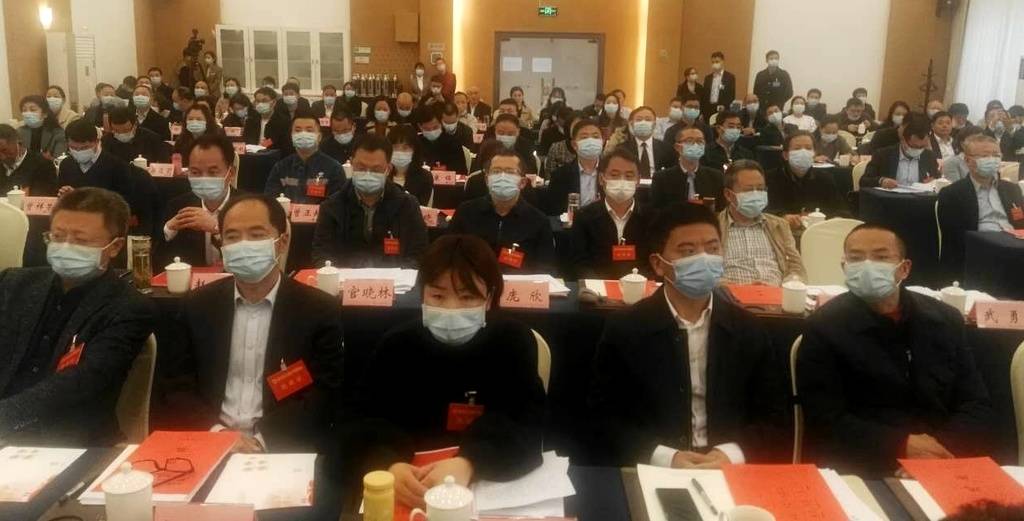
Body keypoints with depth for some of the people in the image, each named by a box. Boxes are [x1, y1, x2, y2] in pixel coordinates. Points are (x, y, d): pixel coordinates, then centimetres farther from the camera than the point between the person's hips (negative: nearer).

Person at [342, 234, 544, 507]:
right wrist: (390, 465, -28)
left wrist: (469, 464, -29)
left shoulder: (513, 342, -4)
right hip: (411, 484, 0)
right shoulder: (398, 343, -1)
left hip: (493, 485, 1)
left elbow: (527, 428, -12)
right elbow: (363, 420, -7)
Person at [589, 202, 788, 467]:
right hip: (650, 473, -1)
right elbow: (606, 420, -2)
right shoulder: (623, 329, -2)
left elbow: (772, 419, 6)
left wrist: (732, 454, -13)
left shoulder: (748, 330, 5)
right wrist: (665, 457, -16)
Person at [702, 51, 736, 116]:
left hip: (722, 111, -4)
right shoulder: (707, 78, 15)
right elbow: (704, 97, 14)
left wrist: (724, 107, -16)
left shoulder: (730, 77, 2)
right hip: (708, 110, 4)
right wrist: (702, 112, 5)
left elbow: (732, 96, -2)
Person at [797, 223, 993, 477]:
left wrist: (944, 449, -9)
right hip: (858, 471, -3)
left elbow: (977, 405, 9)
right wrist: (902, 446, -17)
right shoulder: (824, 327, -4)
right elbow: (825, 420, -8)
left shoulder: (946, 320, 8)